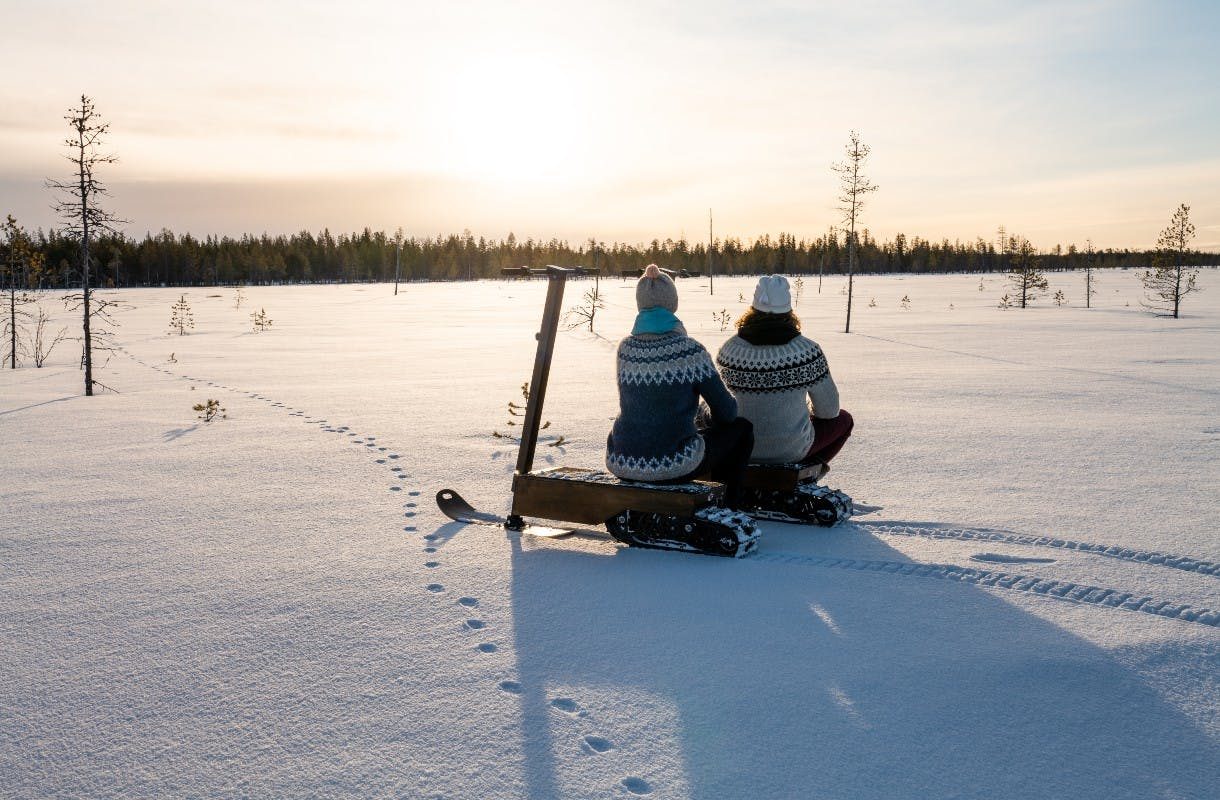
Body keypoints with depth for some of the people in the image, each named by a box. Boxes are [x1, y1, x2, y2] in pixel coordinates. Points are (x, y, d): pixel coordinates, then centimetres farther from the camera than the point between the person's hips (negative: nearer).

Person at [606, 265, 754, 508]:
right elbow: (726, 410, -4)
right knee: (741, 429, 18)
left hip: (622, 465, 5)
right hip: (674, 468, -4)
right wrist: (719, 421, 21)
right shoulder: (690, 351, -12)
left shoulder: (625, 348, 2)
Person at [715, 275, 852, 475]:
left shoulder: (731, 349, -13)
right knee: (843, 419, 25)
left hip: (742, 448, 3)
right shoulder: (807, 350, -19)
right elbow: (829, 409, -8)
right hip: (792, 449, -3)